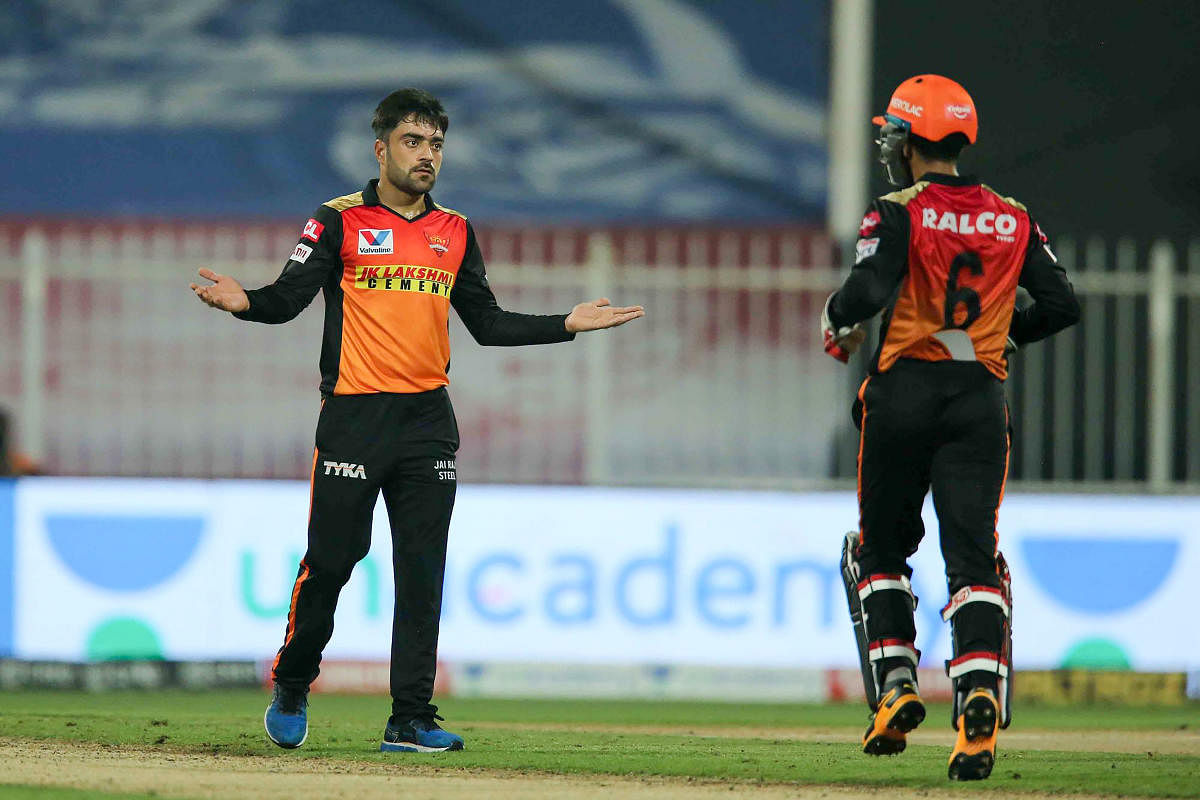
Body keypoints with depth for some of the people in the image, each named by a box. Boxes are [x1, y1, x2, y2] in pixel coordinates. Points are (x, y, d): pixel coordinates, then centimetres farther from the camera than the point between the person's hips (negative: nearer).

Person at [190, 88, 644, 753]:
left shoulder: (454, 232, 14)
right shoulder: (340, 222, 1)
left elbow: (486, 322, 19)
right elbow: (288, 297, -8)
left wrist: (566, 325, 11)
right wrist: (245, 302, -29)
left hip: (429, 422, 4)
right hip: (354, 417, -4)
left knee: (422, 574, 0)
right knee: (330, 560, -4)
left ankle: (411, 719, 1)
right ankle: (290, 690, 17)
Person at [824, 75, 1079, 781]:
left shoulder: (899, 213, -5)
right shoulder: (1013, 220, 9)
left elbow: (869, 291, -19)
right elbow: (1063, 306, 4)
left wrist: (838, 322, 2)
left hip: (904, 391, -3)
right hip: (982, 398, 3)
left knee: (881, 547, 15)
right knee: (974, 556, -2)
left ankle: (895, 684, 2)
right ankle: (980, 693, -22)